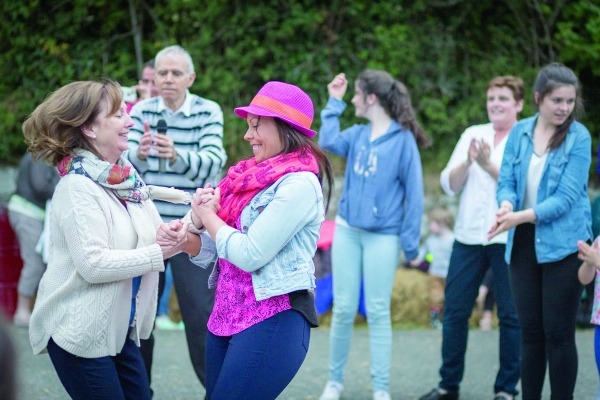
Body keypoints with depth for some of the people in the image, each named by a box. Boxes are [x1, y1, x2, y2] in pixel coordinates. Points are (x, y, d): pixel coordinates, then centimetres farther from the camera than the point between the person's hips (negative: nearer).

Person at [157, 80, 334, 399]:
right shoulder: (252, 176, 11)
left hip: (273, 321, -9)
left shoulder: (299, 183, -14)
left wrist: (208, 216, -3)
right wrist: (184, 236, -7)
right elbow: (214, 250, 14)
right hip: (226, 316, 9)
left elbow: (249, 254, -19)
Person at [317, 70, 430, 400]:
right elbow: (328, 142, -12)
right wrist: (334, 103, -1)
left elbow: (414, 193, -7)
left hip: (383, 236, -4)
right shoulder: (358, 134, 8)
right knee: (343, 309, 6)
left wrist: (410, 240, -10)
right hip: (347, 229, 4)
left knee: (378, 312, 0)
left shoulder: (403, 139, -6)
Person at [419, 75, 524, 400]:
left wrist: (489, 165, -22)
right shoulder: (472, 134, 12)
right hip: (468, 236, 4)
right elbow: (449, 184, 6)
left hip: (508, 239, -4)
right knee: (454, 310, 7)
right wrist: (467, 161, -12)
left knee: (511, 315, 1)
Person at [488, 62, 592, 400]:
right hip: (524, 243, 4)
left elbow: (567, 197, -15)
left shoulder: (578, 137, -8)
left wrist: (520, 217, -23)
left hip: (563, 245, -4)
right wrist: (506, 206, -21)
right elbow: (507, 181, 2)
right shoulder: (520, 132, 4)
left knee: (558, 333, 0)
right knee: (531, 331, 10)